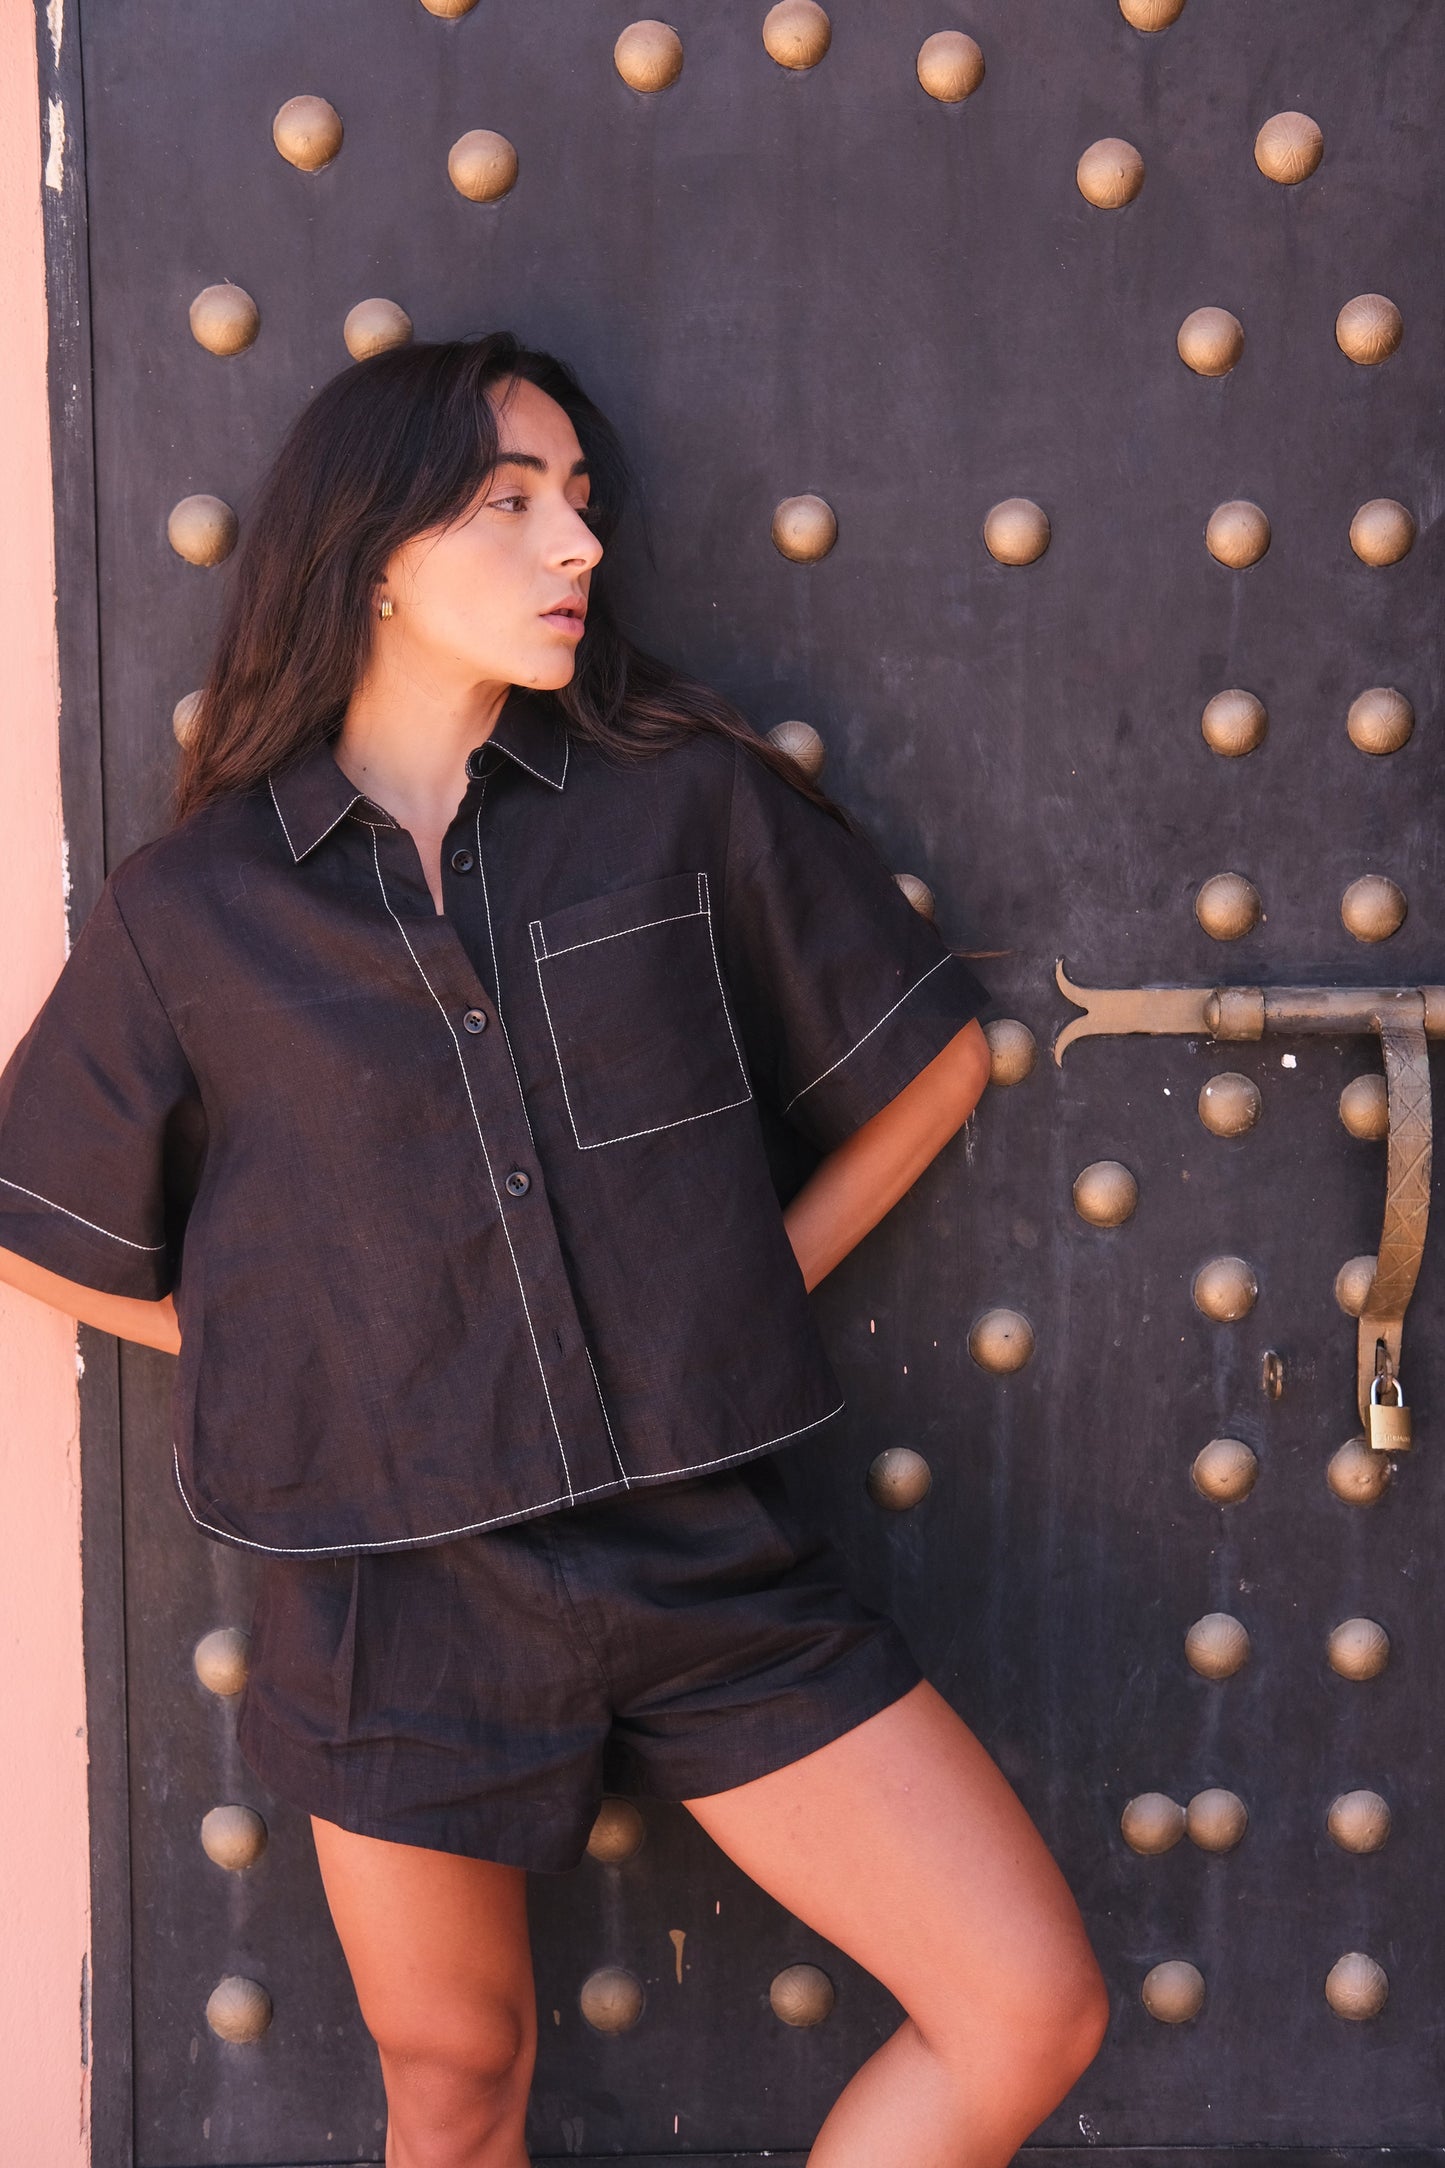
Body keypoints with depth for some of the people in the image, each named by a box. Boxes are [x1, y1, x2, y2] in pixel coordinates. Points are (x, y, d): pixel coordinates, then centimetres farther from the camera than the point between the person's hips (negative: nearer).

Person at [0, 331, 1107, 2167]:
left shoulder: (688, 799, -2)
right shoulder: (193, 910, -3)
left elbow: (930, 1058, 9)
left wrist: (753, 1284, 4)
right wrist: (294, 1341, 3)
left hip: (704, 1553, 1)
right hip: (403, 1587, -1)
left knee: (1033, 2012, -2)